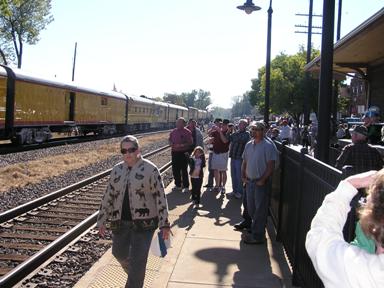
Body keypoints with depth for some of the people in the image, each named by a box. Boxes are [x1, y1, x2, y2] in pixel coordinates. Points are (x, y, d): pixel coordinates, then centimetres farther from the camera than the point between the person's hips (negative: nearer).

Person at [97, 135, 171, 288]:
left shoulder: (150, 169, -8)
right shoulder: (117, 170, 7)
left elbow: (160, 197, -8)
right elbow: (108, 196, 12)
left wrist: (164, 224, -10)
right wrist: (102, 220, 11)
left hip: (143, 222, -5)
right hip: (120, 222, 6)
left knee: (137, 262, -5)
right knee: (119, 253, 18)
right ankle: (135, 275, 49)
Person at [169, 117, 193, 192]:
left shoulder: (187, 132, -7)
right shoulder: (173, 131, 10)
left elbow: (190, 142, -11)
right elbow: (170, 139, 20)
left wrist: (181, 145, -20)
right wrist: (171, 143, -2)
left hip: (183, 153, -6)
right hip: (175, 152, 6)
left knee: (184, 170, 0)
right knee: (175, 170, 11)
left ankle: (186, 186, 10)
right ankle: (178, 185, 25)